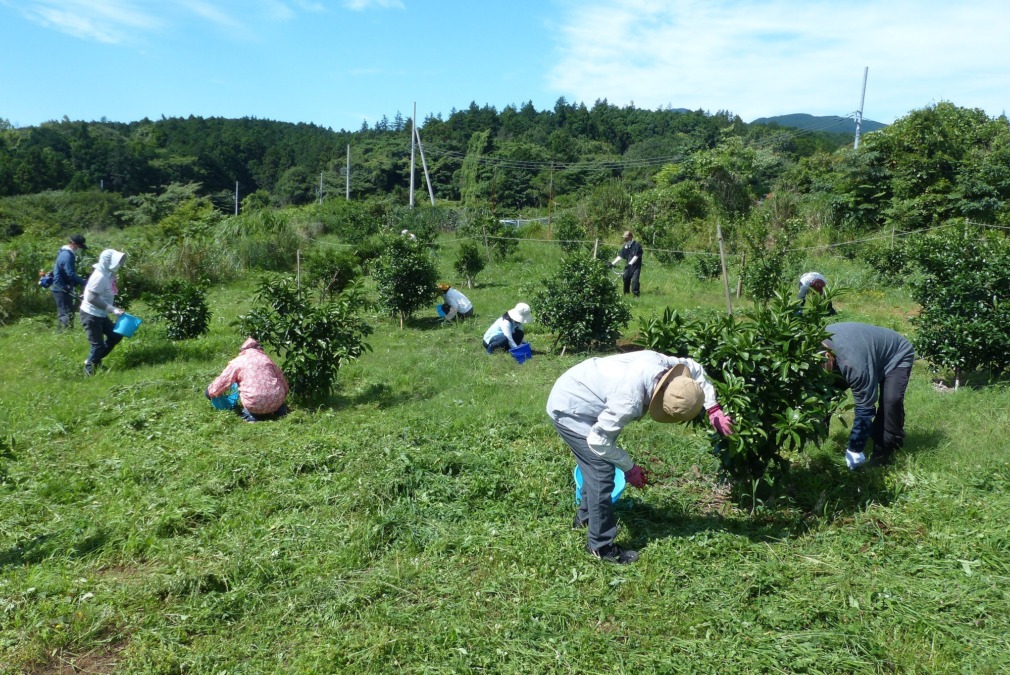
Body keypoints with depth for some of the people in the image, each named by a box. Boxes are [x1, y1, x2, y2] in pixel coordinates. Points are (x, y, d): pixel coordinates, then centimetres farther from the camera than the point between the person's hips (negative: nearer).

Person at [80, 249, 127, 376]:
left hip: (100, 315, 9)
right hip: (91, 315, -9)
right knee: (98, 345, -2)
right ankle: (89, 370, 15)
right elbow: (92, 298, -26)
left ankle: (94, 360, 26)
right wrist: (112, 309, -25)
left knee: (116, 335, 15)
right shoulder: (100, 276, -23)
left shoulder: (108, 275, 4)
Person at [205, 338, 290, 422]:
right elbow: (283, 383, 18)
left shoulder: (237, 362, 9)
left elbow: (222, 382, 12)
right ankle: (280, 409, 9)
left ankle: (250, 414, 2)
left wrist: (210, 391, 33)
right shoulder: (267, 359, 17)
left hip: (255, 405, -3)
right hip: (276, 403, 3)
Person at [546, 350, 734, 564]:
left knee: (596, 465, 22)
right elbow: (597, 440, -25)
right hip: (568, 409, -9)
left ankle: (585, 516, 43)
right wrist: (629, 468, -12)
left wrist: (713, 409, 3)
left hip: (575, 395, 9)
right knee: (602, 471, -8)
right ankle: (601, 546, 6)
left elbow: (694, 369, 7)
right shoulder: (629, 401, -37)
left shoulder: (658, 362, -16)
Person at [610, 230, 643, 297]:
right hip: (628, 266, 6)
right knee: (626, 279, 6)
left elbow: (636, 256, -18)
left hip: (636, 266, -6)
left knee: (634, 280, -17)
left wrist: (630, 263, -29)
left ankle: (636, 294, -12)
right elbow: (619, 256, 4)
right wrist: (612, 263, -6)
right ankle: (626, 294, 20)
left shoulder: (637, 245, -10)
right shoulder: (625, 246, 7)